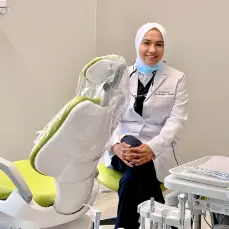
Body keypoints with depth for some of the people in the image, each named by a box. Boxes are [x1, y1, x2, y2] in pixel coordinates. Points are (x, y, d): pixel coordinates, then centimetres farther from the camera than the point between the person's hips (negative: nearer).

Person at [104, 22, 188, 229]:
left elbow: (177, 120, -6)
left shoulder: (177, 78, 4)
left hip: (158, 152, -1)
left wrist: (152, 148, -24)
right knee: (133, 154, -35)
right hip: (123, 147, 2)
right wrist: (116, 144, -21)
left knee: (132, 178, -33)